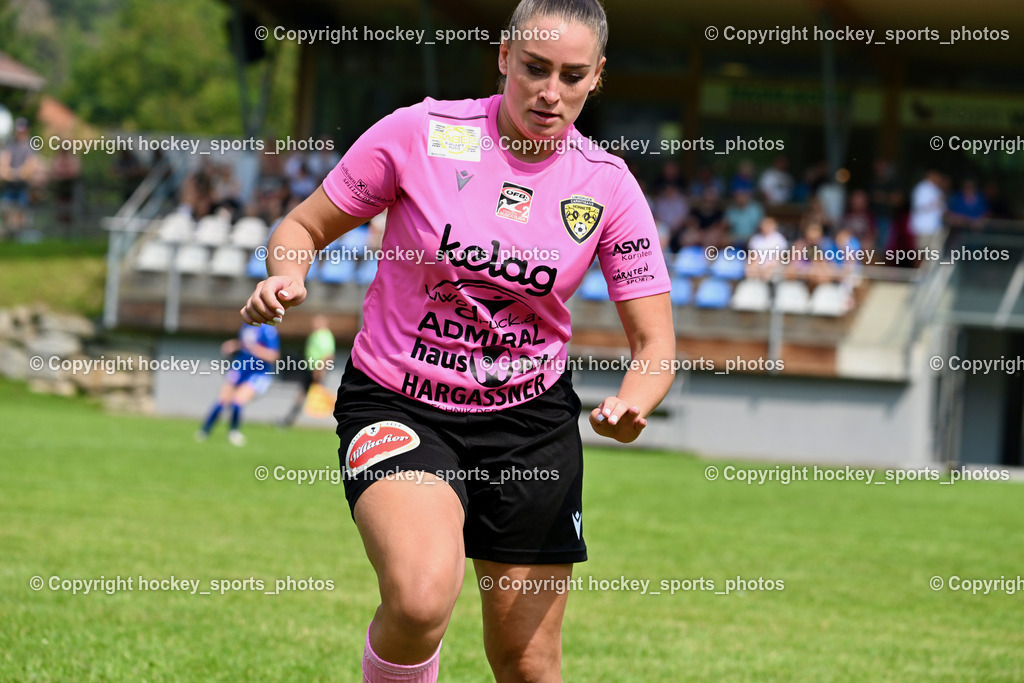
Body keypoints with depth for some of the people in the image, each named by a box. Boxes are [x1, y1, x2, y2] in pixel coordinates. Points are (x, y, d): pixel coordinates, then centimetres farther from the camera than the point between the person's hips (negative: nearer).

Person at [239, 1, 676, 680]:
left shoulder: (608, 185, -4)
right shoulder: (419, 133, -11)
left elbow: (656, 343, -2)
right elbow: (304, 227, 1)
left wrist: (632, 406, -24)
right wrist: (287, 275, -22)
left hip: (531, 419, 3)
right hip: (397, 404, -3)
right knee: (421, 597, -31)